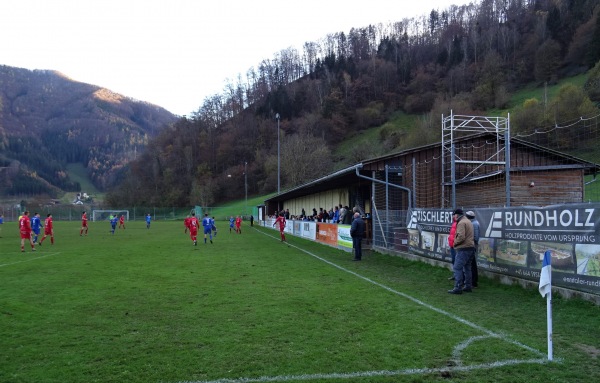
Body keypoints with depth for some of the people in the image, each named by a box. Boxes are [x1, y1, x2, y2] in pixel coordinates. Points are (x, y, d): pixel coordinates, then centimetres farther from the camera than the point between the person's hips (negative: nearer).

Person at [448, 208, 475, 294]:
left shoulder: (461, 223, -13)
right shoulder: (468, 221, 18)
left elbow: (461, 237, -23)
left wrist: (455, 243, -7)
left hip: (463, 249, -10)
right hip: (470, 247, 10)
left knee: (457, 268, -7)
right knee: (467, 267, 17)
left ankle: (458, 288, -9)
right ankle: (468, 286, 22)